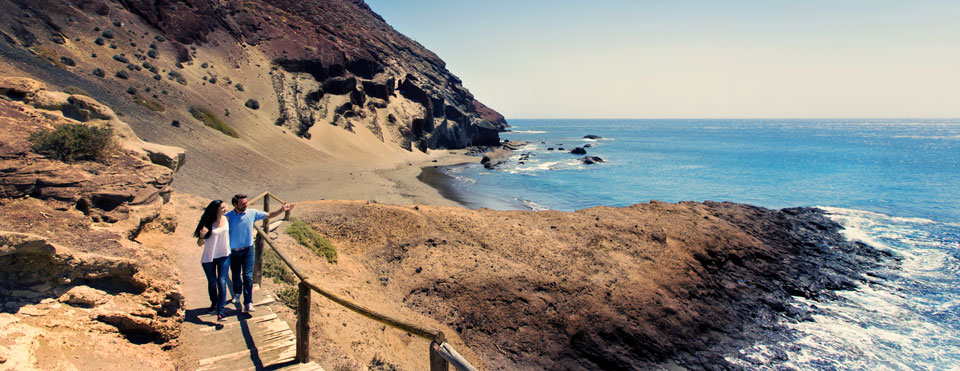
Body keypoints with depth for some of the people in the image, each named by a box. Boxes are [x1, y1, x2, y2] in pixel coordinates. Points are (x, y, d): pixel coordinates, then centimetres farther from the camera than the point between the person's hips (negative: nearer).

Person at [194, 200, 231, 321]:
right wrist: (202, 235, -32)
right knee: (212, 282, 15)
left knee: (222, 282, -8)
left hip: (224, 256, 2)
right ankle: (214, 303, 41)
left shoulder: (225, 219, -4)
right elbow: (199, 244, -13)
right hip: (209, 258, -2)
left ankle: (220, 312, -7)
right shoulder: (208, 223, -16)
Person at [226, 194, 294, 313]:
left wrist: (281, 210, -5)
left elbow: (269, 215, 6)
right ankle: (237, 293, 47)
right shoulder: (228, 217, -10)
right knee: (236, 275, 17)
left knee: (248, 276, -6)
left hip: (248, 250, 0)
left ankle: (248, 303, -1)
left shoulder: (252, 213, -5)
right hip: (233, 251, 0)